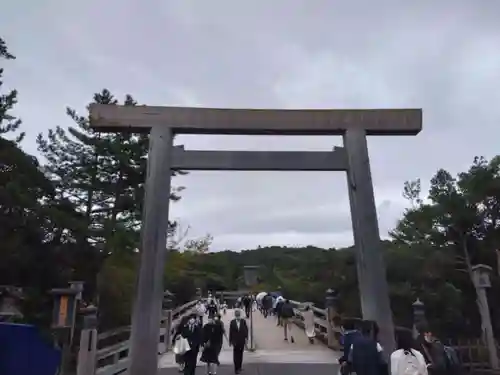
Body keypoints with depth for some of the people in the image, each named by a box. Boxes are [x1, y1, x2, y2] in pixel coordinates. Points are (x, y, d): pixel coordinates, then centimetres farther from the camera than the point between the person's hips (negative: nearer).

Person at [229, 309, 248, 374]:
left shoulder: (243, 321, -1)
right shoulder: (232, 322, -3)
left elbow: (246, 330, 1)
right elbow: (230, 332, -1)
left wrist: (246, 338, -6)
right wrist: (230, 341, 0)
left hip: (242, 341, 2)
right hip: (235, 341, -1)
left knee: (240, 354, 11)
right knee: (235, 355, -6)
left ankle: (239, 367, 24)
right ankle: (236, 368, -2)